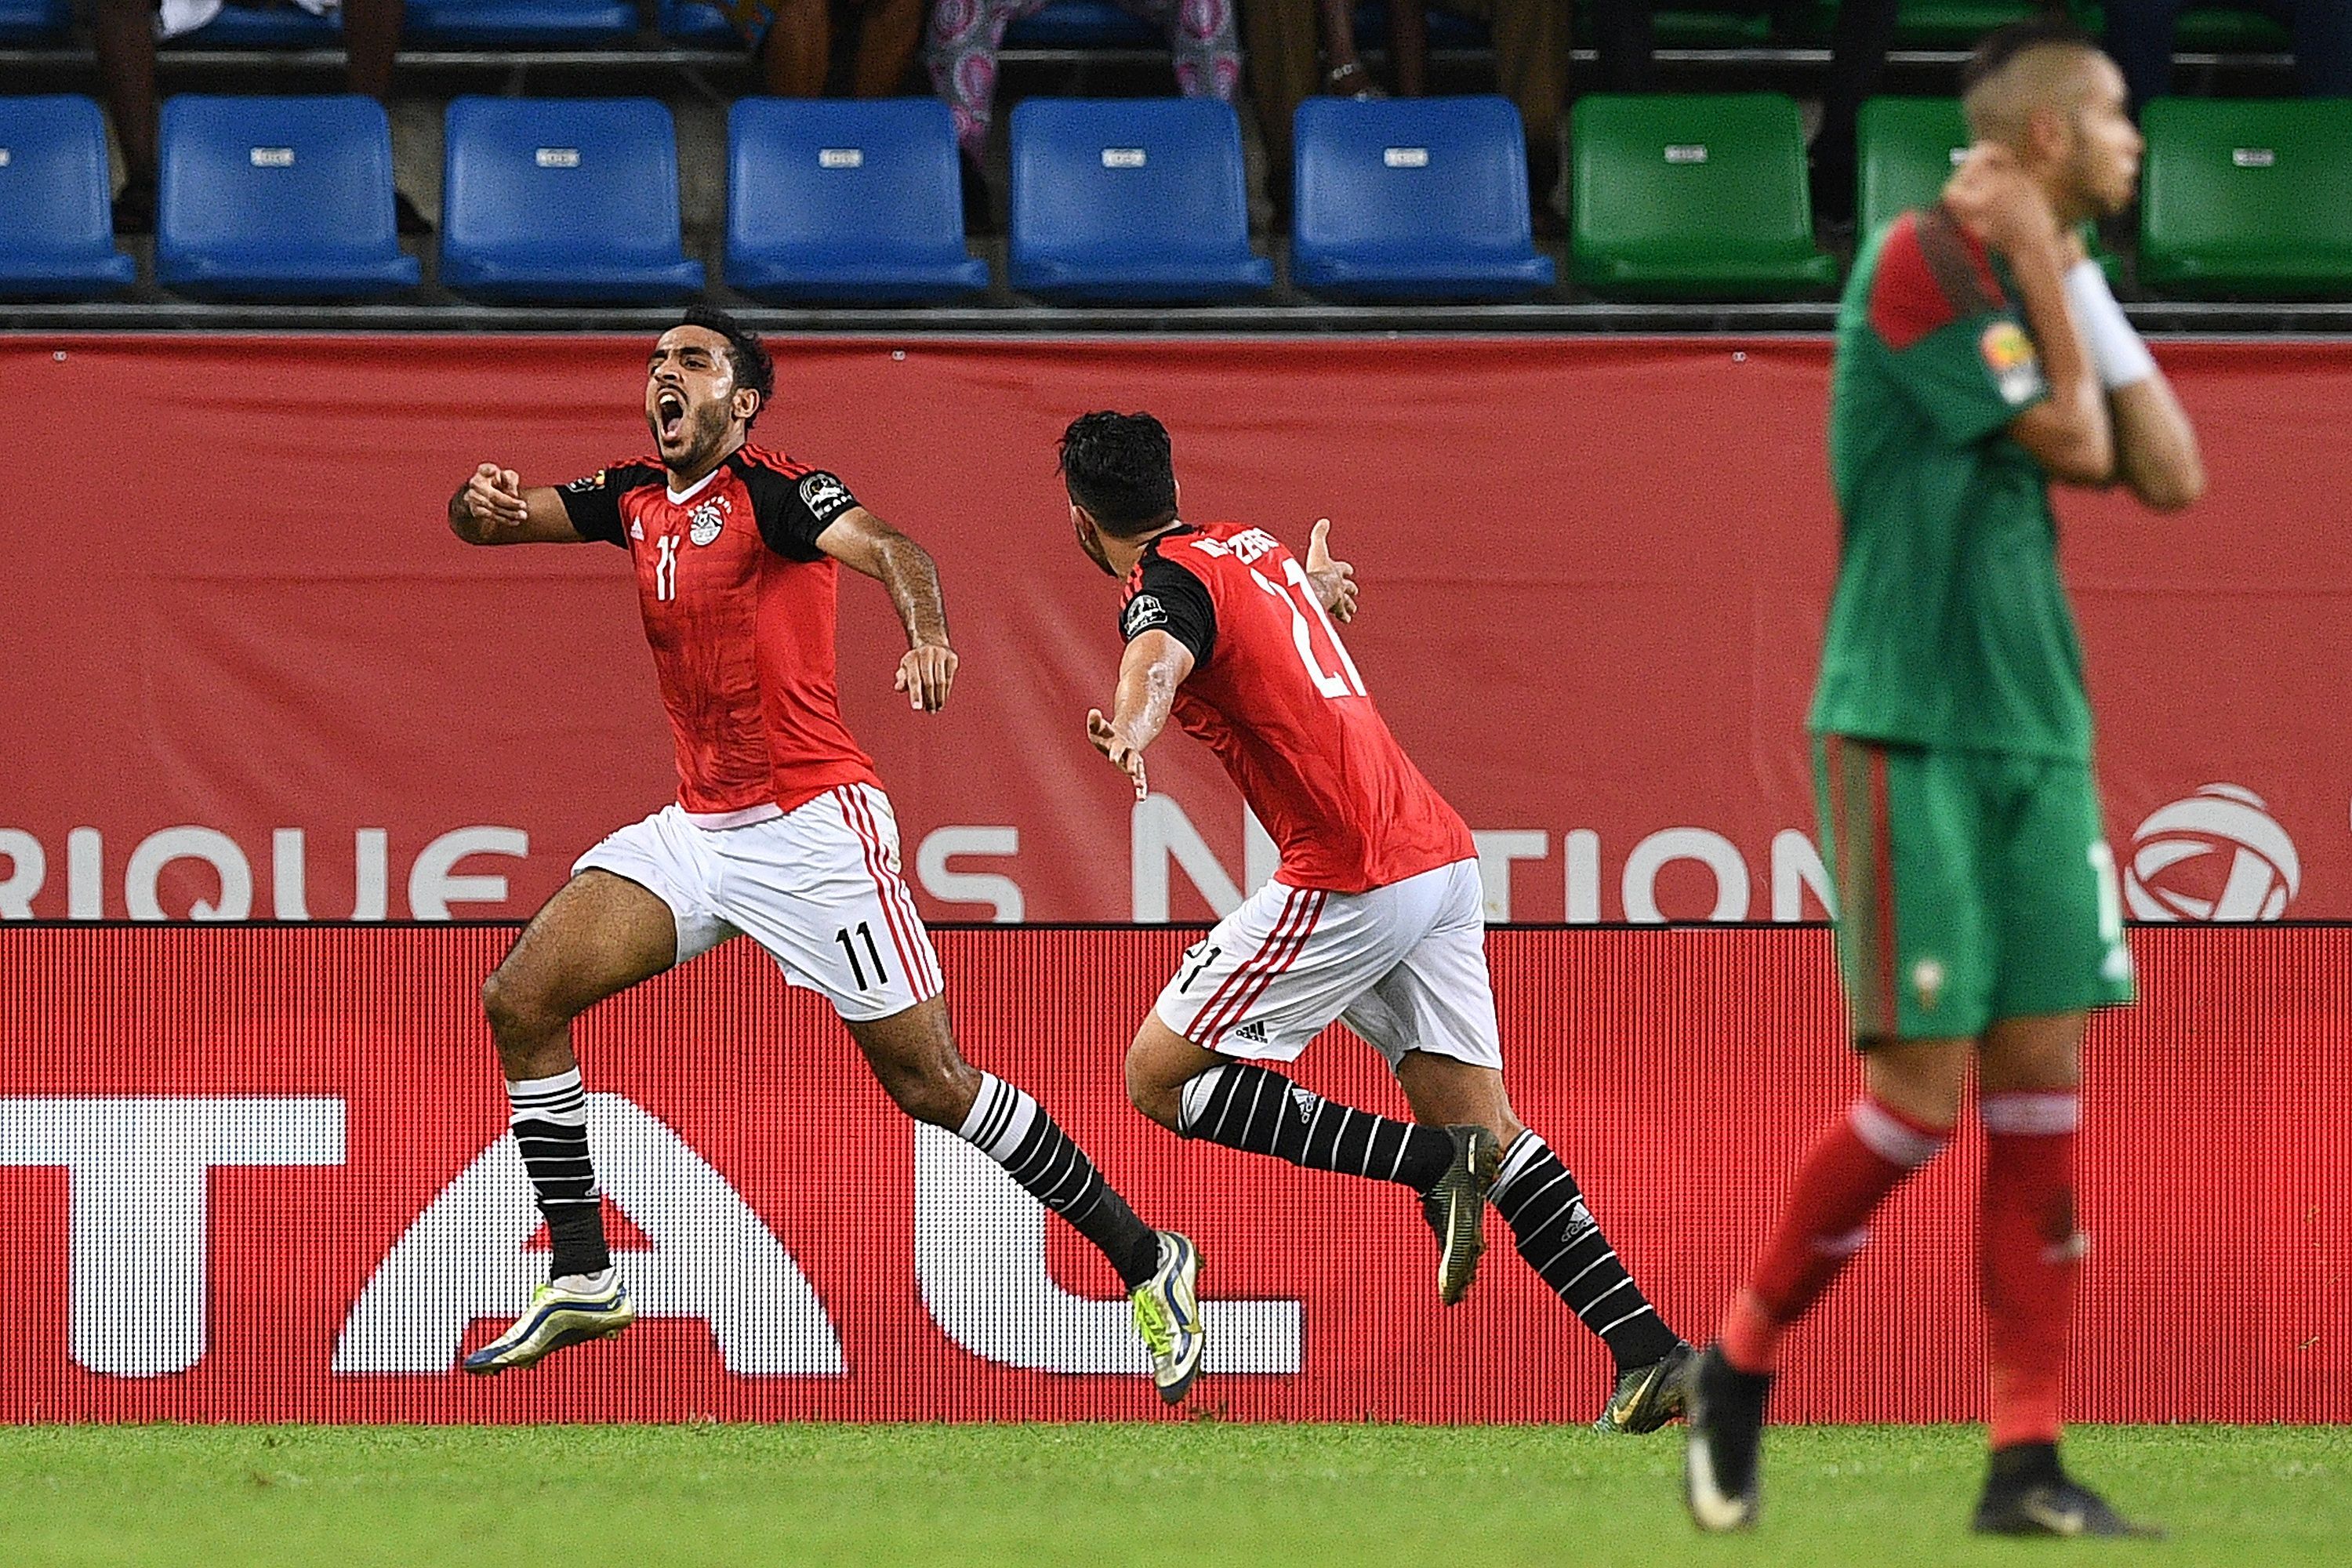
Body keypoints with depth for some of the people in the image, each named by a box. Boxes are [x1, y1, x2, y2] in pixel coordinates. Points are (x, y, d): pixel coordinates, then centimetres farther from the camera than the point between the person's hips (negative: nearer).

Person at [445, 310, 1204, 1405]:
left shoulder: (772, 491, -10)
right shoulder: (636, 501, 11)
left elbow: (888, 549, -27)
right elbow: (483, 522, 13)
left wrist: (927, 634, -50)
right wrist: (480, 501, -13)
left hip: (812, 826, -7)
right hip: (698, 826, 7)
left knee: (929, 1079, -8)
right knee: (521, 998, -5)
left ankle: (1145, 1263, 5)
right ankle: (581, 1279, 3)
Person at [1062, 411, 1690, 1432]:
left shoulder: (1166, 584, -8)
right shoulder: (1255, 547, 18)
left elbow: (1158, 658, -34)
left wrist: (1132, 728, -54)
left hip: (1351, 882, -9)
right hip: (1440, 852, 9)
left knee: (1159, 1078, 0)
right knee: (1482, 1124, 4)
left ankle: (1434, 1163, -10)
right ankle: (1649, 1350, -9)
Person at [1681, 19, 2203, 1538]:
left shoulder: (2047, 283, 14)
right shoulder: (1921, 265, -11)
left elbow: (2172, 475, 8)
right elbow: (2071, 442, -14)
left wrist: (2081, 283, 4)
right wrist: (2045, 266, -5)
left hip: (2037, 737, 7)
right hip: (1907, 730, -7)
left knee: (2045, 1082, 1)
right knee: (1924, 1095, -8)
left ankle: (2028, 1458, 2)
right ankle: (1741, 1361, 12)